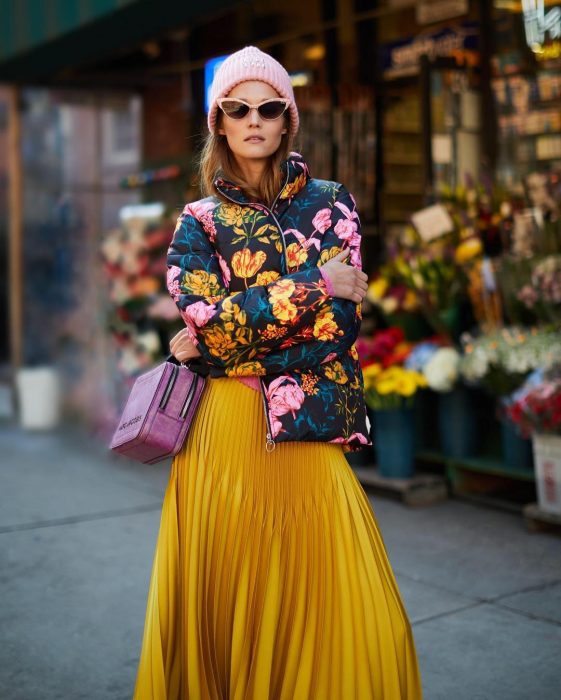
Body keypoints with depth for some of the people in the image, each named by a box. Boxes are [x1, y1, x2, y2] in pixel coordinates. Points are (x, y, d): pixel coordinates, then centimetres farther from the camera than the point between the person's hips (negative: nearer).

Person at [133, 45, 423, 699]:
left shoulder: (330, 203, 8)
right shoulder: (198, 221, 9)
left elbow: (342, 321, -5)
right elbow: (204, 319, -7)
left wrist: (221, 341, -6)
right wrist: (312, 284, -9)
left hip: (305, 427, 0)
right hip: (223, 430, 0)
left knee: (331, 610, -3)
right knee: (227, 604, 4)